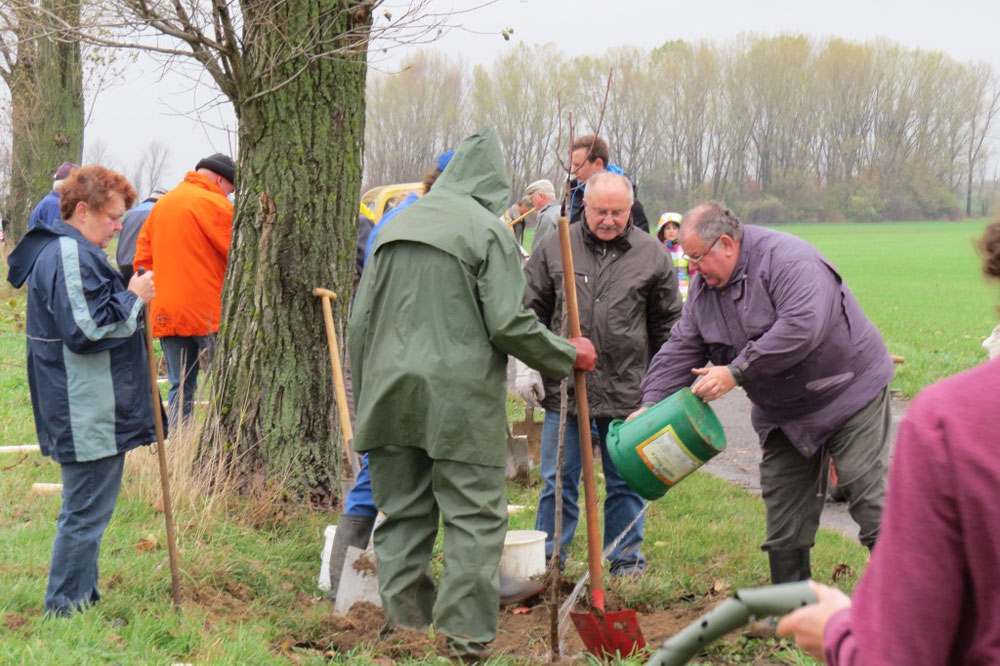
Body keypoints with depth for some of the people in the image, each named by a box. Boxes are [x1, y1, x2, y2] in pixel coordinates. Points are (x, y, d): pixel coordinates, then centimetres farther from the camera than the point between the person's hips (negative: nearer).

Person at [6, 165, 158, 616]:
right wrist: (134, 298, -14)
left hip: (90, 414, 12)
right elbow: (88, 329, -25)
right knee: (85, 512, -4)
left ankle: (82, 598, 27)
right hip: (88, 417, -12)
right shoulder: (71, 256, -19)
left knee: (85, 510, 18)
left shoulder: (59, 251, 17)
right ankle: (65, 607, 4)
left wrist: (130, 299, 11)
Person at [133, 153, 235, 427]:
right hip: (209, 312, -7)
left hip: (166, 312, 7)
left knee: (180, 386, 10)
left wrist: (156, 298, 19)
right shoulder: (213, 204, -6)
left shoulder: (160, 204, 18)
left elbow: (142, 258, 18)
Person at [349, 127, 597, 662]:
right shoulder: (489, 230, -5)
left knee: (402, 515, 12)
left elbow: (360, 321, 14)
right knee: (474, 518, 0)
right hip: (460, 397, -6)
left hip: (391, 392, 6)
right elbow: (508, 324, -10)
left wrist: (366, 396, 22)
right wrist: (569, 355, 5)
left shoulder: (397, 226, 13)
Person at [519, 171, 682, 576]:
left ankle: (627, 561, 22)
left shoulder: (651, 255, 3)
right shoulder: (555, 247, 2)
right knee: (558, 481, 7)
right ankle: (547, 560, 18)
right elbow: (531, 311, 8)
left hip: (628, 391, 0)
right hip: (563, 388, 0)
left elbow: (667, 326, 10)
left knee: (626, 481, 10)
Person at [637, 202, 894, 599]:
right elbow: (682, 347, 5)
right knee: (783, 506, 7)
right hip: (782, 413, 7)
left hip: (849, 392, -7)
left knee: (869, 494, -9)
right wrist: (652, 403, -8)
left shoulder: (789, 260, -23)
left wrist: (736, 372, -32)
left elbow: (801, 329, -36)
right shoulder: (704, 285, 3)